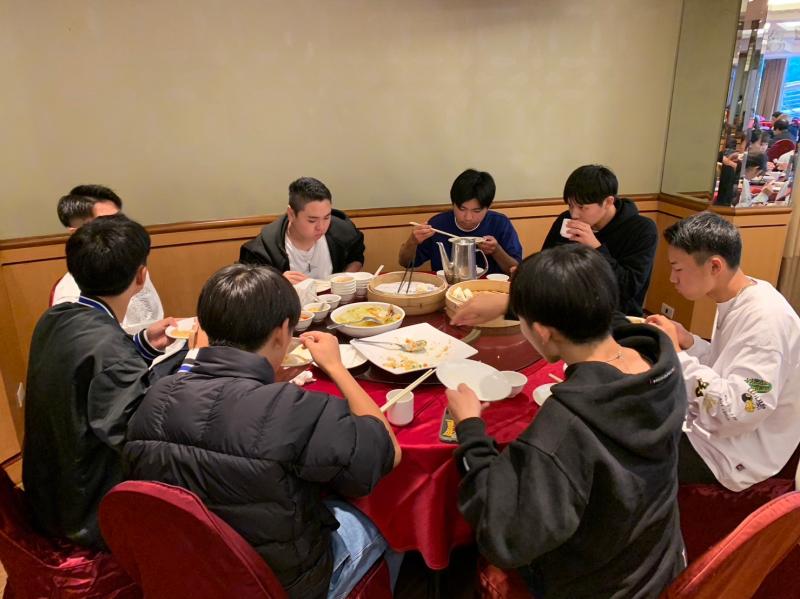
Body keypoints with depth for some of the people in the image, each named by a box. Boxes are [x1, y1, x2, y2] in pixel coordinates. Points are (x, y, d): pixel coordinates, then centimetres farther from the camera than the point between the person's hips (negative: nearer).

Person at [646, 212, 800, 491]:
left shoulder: (766, 319, -28)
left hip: (736, 452, -9)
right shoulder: (738, 299, 1)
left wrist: (675, 353, -28)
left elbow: (734, 414, -33)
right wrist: (688, 343, -6)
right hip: (713, 422, 9)